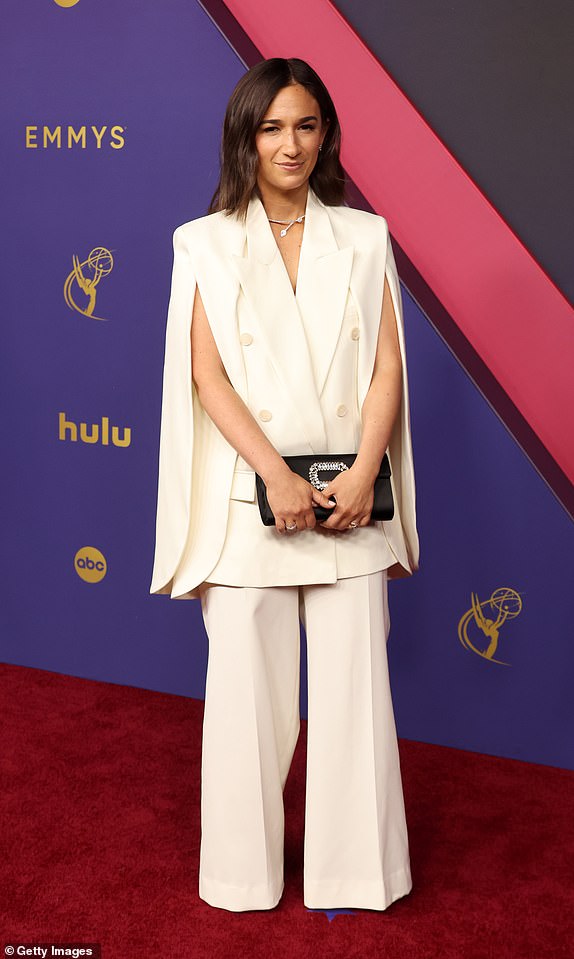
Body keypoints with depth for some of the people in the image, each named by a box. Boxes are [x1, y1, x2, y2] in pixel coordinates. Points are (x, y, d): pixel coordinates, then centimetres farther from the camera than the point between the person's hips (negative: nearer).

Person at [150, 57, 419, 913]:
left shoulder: (365, 238, 10)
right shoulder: (208, 244, 5)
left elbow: (387, 367, 3)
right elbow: (207, 376, -4)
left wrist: (362, 476, -11)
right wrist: (279, 476, -15)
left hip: (349, 500, 2)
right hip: (247, 500, -1)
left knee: (355, 684, 5)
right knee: (249, 690, 5)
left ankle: (354, 872, 21)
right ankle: (246, 872, 23)